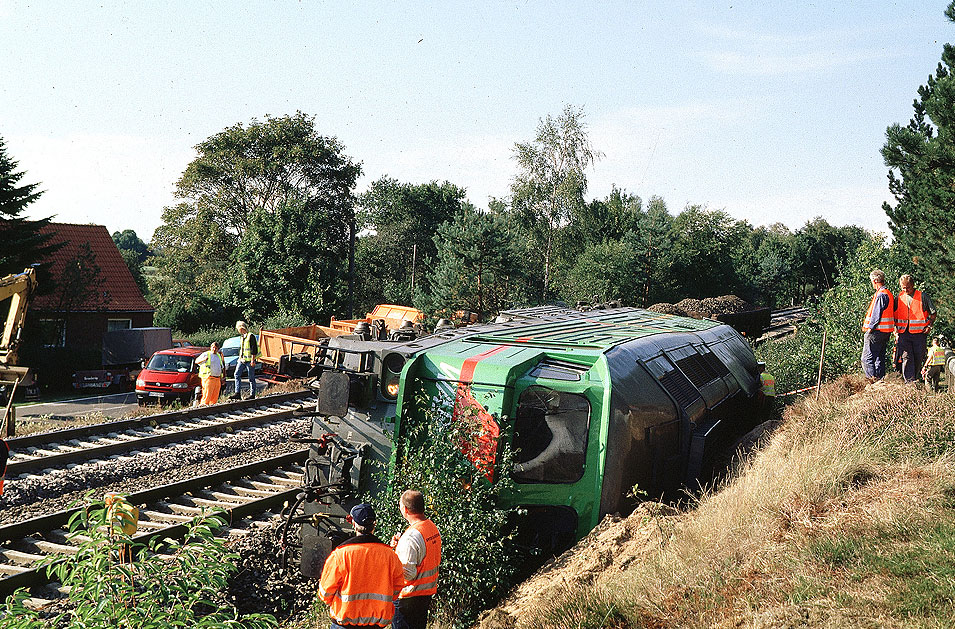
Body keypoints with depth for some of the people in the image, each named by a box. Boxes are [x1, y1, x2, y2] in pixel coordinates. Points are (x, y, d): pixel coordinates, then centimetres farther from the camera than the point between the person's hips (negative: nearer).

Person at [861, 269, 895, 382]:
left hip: (877, 331, -10)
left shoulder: (880, 295, -15)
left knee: (867, 359, -10)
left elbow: (876, 314, -18)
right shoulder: (888, 293, 15)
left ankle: (873, 379, -16)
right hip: (886, 331, 10)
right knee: (880, 358, 15)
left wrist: (870, 328, -12)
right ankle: (880, 380, 17)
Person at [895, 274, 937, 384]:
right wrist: (895, 328, 7)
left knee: (918, 358, 4)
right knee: (906, 357, -8)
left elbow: (933, 313, 6)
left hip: (919, 332, -1)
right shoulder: (899, 297, 8)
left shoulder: (922, 297, -1)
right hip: (903, 333, 2)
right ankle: (909, 380, -11)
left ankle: (915, 377, 19)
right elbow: (894, 314, 19)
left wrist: (929, 326, -5)